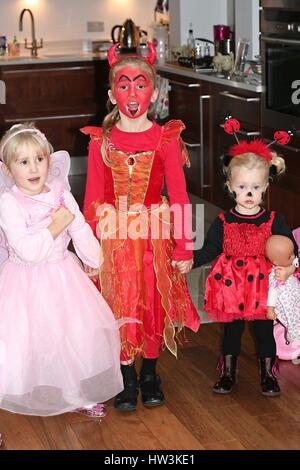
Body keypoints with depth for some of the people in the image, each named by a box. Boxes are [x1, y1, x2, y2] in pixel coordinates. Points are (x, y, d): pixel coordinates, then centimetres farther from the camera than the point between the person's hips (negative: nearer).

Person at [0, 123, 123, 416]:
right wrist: (56, 226, -19)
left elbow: (82, 233, 14)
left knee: (80, 335, 13)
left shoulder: (61, 195, 2)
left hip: (63, 277, 6)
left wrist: (95, 262, 23)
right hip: (26, 283, -5)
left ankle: (80, 395, 35)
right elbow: (26, 250, -24)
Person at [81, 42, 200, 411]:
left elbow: (178, 195, -4)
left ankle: (150, 375, 28)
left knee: (153, 306, 9)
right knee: (119, 309, 7)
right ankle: (127, 380, 23)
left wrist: (184, 248, -5)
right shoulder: (100, 141, -2)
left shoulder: (166, 138, -4)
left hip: (154, 235, 0)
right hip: (113, 236, 0)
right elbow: (93, 199, 0)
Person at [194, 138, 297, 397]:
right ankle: (228, 373, 31)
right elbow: (210, 250, 0)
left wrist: (288, 268, -22)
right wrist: (190, 260, -15)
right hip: (232, 287, 1)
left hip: (264, 287, 0)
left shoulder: (274, 221, -5)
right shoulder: (223, 222, -4)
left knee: (265, 331, 10)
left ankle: (268, 375, 28)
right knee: (232, 331, 14)